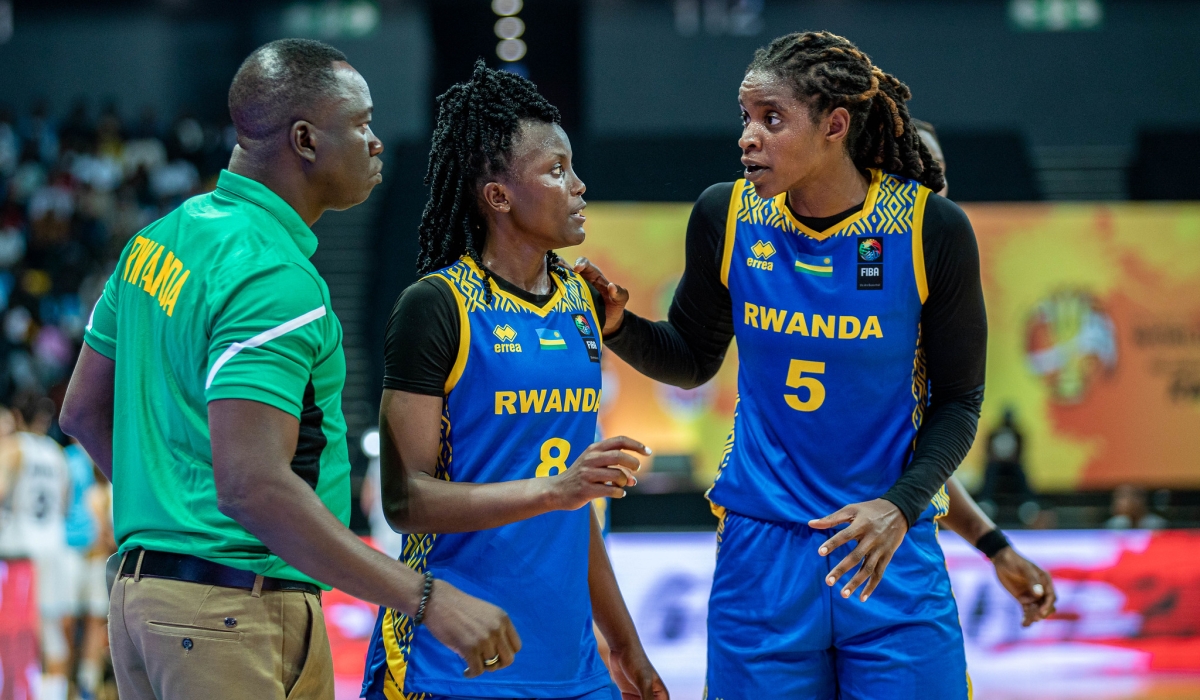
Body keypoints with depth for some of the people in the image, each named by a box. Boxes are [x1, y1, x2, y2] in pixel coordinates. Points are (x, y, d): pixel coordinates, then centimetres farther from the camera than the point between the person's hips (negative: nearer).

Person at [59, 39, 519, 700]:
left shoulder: (162, 238, 11)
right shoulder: (273, 279, -19)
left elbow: (85, 410, 18)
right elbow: (251, 484, -27)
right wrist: (426, 598, -28)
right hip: (232, 613, -10)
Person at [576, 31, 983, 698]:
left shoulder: (932, 230, -9)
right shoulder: (725, 217, -3)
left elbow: (958, 399, -1)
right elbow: (691, 360, 12)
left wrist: (901, 505, -15)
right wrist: (618, 325, -7)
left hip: (890, 553, -1)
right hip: (761, 553, 2)